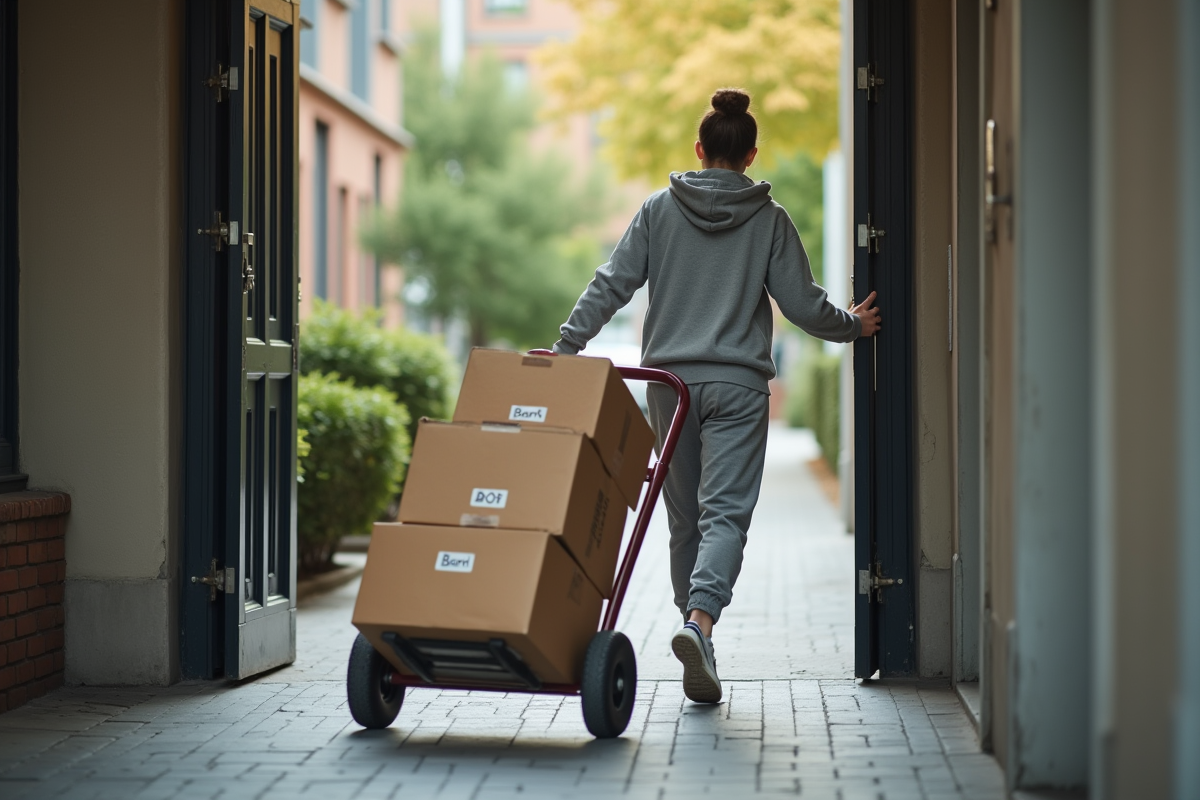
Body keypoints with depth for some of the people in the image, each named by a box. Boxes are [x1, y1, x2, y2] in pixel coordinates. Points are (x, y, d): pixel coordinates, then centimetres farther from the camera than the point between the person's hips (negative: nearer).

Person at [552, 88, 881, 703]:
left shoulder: (659, 209, 6)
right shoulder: (769, 220, 3)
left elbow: (611, 285, 0)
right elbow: (804, 304, 4)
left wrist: (566, 346, 4)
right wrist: (853, 326, 22)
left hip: (668, 381, 2)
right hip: (737, 386, -2)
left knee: (684, 519, 12)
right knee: (725, 513, -11)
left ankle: (695, 628, 15)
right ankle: (699, 622, -32)